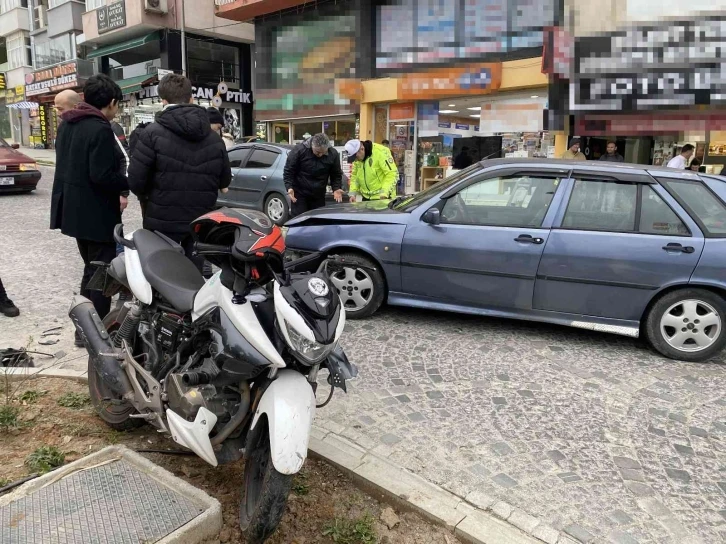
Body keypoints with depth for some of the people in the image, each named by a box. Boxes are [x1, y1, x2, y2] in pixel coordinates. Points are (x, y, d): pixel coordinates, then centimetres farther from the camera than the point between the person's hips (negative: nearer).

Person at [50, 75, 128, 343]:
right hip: (95, 212, -10)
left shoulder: (67, 124, 11)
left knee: (91, 268, 21)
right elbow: (102, 175, -25)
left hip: (73, 209, 10)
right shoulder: (100, 129, -19)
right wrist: (131, 183, -10)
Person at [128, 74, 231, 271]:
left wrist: (148, 196, 10)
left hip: (163, 221, -4)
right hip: (201, 222, 4)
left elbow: (135, 180, -11)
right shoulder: (214, 139, 4)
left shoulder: (152, 134, -10)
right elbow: (224, 181, 11)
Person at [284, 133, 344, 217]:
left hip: (319, 195, 3)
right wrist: (289, 187, -22)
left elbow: (336, 174, 5)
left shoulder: (333, 154, -7)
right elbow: (288, 171, -9)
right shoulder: (299, 150, -16)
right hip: (299, 194, -3)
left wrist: (336, 188, -11)